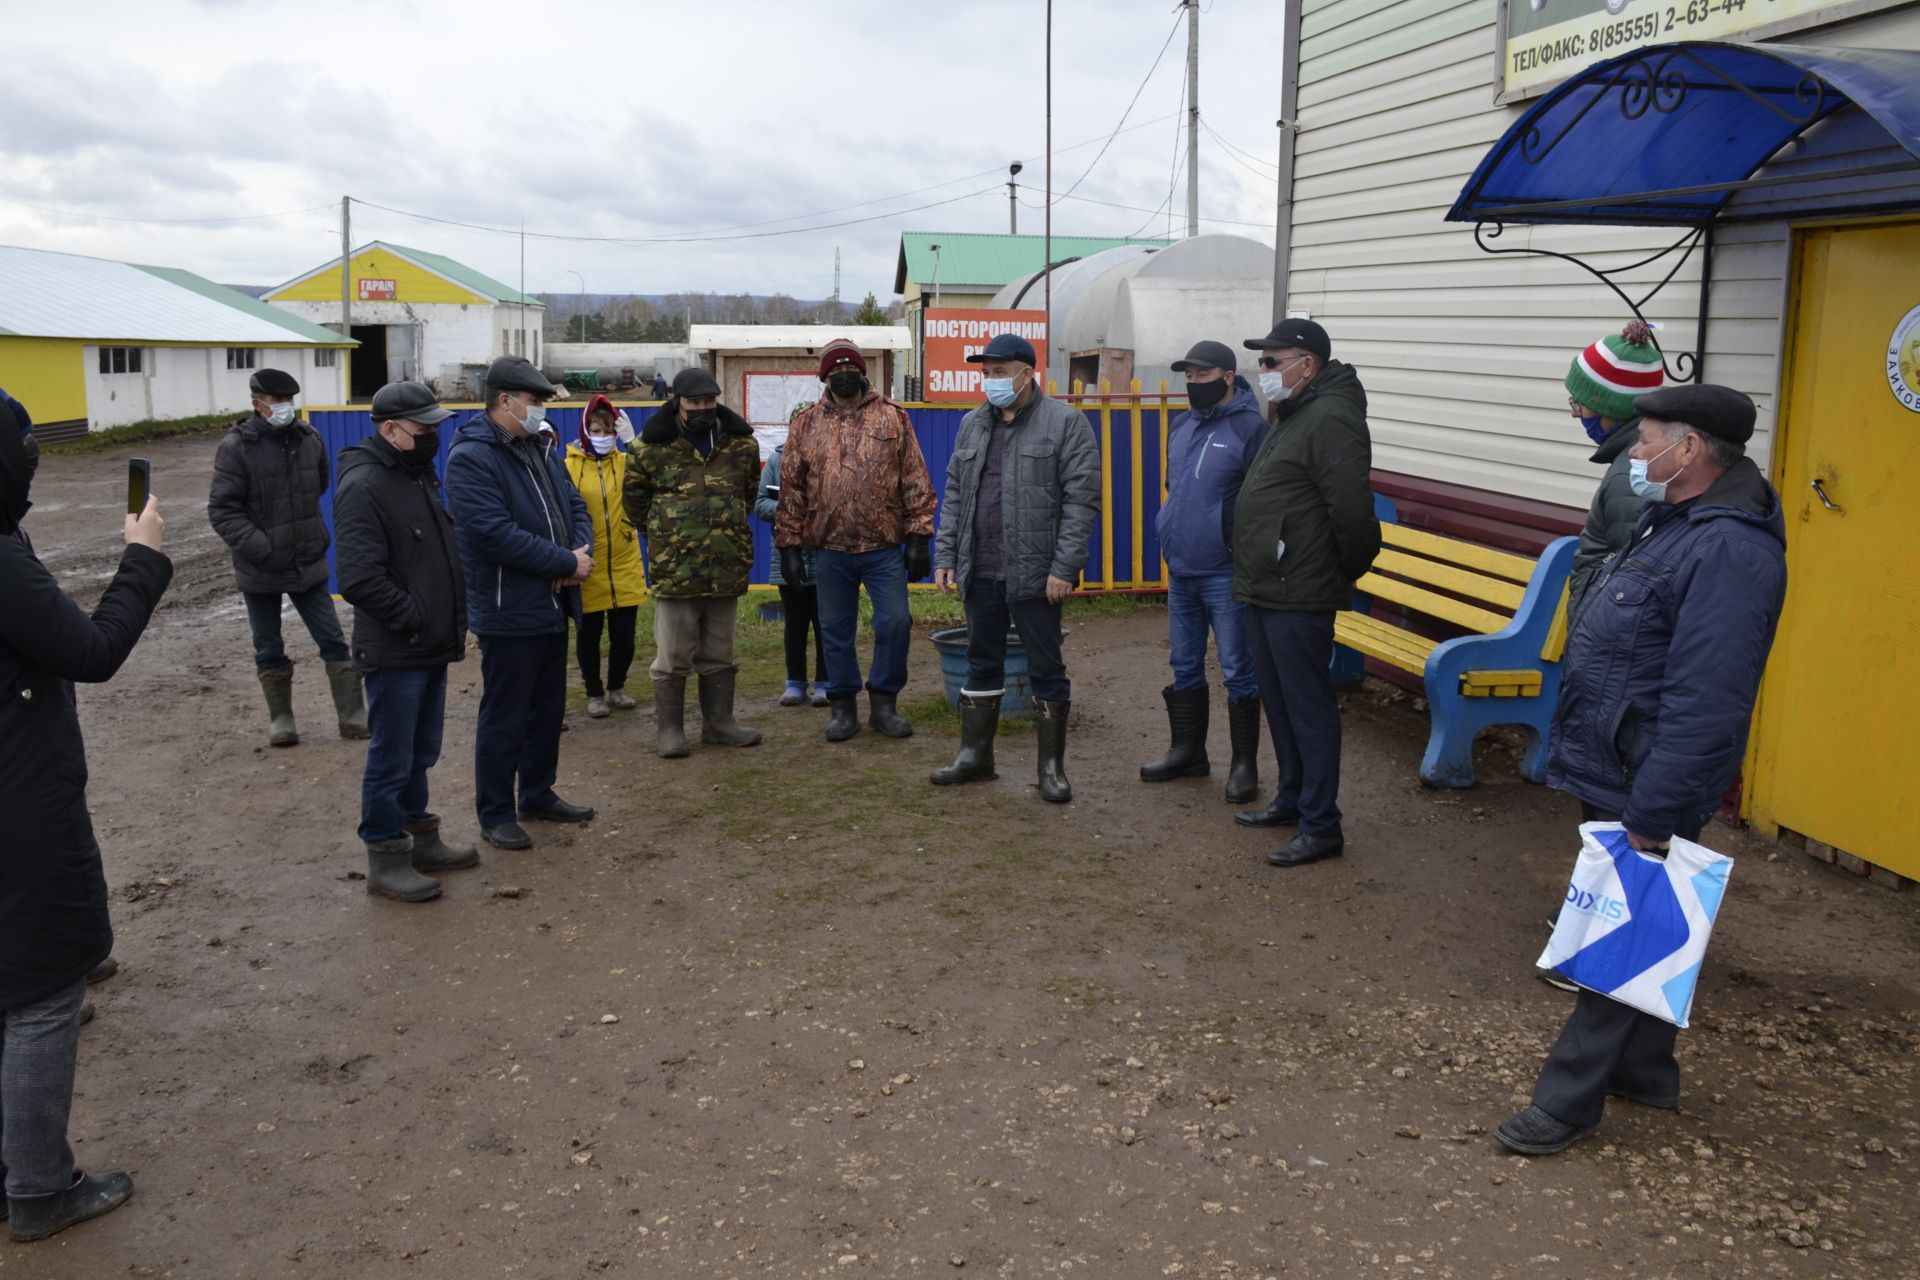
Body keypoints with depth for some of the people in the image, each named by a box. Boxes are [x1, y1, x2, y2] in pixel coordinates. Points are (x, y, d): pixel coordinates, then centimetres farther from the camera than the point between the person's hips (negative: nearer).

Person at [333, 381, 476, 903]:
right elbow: (359, 579, -24)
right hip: (394, 653, -9)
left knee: (421, 753, 19)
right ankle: (384, 859, 12)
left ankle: (420, 839, 32)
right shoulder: (364, 486, -17)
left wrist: (455, 617, 13)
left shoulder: (420, 475, 13)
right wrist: (413, 618, -17)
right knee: (392, 759, 1)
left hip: (432, 648, 9)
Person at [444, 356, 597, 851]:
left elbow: (574, 505, 14)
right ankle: (495, 814, 13)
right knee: (503, 717, 1)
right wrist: (566, 563, -19)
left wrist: (582, 551, -8)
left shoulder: (539, 450, 13)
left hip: (551, 606, 9)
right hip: (508, 612, -9)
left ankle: (538, 796, 32)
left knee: (549, 709, 18)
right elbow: (497, 534, -25)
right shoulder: (471, 458, -16)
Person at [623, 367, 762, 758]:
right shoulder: (653, 447, -3)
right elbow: (635, 501, 10)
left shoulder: (741, 444, 6)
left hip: (727, 569, 3)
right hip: (675, 569, -3)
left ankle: (719, 722, 25)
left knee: (719, 656, 14)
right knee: (672, 658, 3)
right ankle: (669, 729, 13)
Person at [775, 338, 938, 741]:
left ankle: (884, 703, 13)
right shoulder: (807, 424, 7)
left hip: (884, 547, -1)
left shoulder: (892, 418, 4)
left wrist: (918, 538, -3)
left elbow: (916, 481, 2)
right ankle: (843, 707, 21)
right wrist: (789, 545, 4)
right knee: (835, 630, 7)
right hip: (829, 548, 1)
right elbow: (791, 488, 8)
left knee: (895, 622, -5)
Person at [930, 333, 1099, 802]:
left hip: (1034, 572, -5)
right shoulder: (973, 424, 12)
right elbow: (954, 495, 16)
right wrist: (946, 556, 8)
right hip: (980, 571, 6)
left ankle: (1052, 765, 15)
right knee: (982, 664, 14)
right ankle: (975, 754, 26)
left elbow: (1081, 499, -11)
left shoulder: (1065, 422, -6)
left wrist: (1064, 568, -16)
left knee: (1046, 670, 4)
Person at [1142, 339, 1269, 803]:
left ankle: (1244, 765, 10)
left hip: (1225, 574, -7)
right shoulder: (1182, 425, 12)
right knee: (1185, 667, 16)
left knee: (1237, 672, 1)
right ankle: (1187, 751, 29)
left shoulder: (1251, 428, -12)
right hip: (1180, 570, 8)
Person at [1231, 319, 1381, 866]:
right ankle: (1291, 798, 34)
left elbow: (1352, 509, -25)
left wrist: (1348, 570, -11)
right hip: (1266, 591, 11)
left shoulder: (1330, 419, -18)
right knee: (1278, 701, 19)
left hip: (1299, 597, -10)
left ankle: (1320, 827, 5)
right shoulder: (1292, 417, 16)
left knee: (1309, 708, -3)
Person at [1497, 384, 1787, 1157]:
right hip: (1609, 776, 10)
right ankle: (1645, 1072, 36)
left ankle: (1568, 1101, 11)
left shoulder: (1728, 549, -24)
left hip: (1641, 794, -10)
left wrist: (1651, 815, -26)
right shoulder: (1671, 522, 11)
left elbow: (1705, 706, -28)